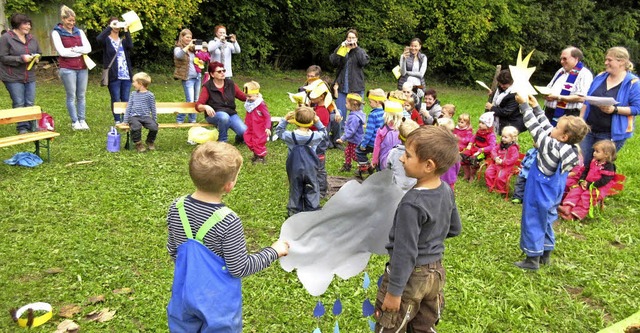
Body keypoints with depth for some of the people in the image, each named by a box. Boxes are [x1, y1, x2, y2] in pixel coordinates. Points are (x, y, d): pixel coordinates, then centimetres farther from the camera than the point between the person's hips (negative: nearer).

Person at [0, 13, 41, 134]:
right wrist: (21, 58, -21)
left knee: (30, 103, 9)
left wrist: (36, 57, -5)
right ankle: (22, 127, 9)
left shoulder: (32, 38, 8)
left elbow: (39, 53, 19)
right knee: (19, 104, 0)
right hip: (13, 78, -5)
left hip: (30, 77, 5)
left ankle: (32, 125, 17)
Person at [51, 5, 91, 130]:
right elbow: (62, 52, -11)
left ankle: (82, 120, 15)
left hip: (82, 67, 4)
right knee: (71, 96, 1)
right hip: (67, 68, -4)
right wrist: (80, 51, -5)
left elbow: (88, 48, 0)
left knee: (81, 95, 8)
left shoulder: (79, 32, 12)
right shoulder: (56, 33, 0)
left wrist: (73, 49, -11)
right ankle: (75, 122, 8)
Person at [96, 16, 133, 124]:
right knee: (116, 99, 0)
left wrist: (126, 31, -9)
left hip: (126, 75, 3)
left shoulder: (124, 40, 16)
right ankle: (117, 121, 8)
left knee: (126, 99, 6)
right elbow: (99, 38, -19)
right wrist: (110, 27, -13)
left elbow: (131, 47, -6)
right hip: (114, 76, -3)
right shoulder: (107, 40, 4)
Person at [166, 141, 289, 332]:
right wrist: (274, 251, -8)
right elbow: (239, 268, -19)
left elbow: (173, 250, 4)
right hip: (218, 302, -5)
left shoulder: (176, 208, -11)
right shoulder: (228, 222, -28)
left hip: (185, 293, 5)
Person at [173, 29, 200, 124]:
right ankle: (179, 119, 4)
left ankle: (193, 120, 18)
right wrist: (188, 46, -31)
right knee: (190, 101, -11)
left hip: (198, 77, 6)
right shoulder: (178, 48, -4)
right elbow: (178, 55, -28)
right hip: (188, 78, -6)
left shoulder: (193, 48, 15)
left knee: (196, 101, 8)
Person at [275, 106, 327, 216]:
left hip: (295, 169, 1)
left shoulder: (290, 136, -13)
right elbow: (323, 133, 10)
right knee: (312, 190, 12)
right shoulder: (315, 136, -12)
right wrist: (318, 122, 2)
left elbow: (279, 131, 5)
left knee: (295, 190, 14)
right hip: (310, 169, 0)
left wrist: (285, 119, 0)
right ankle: (312, 211, 16)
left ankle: (294, 211, 22)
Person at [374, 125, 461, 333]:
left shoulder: (412, 203, -28)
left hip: (410, 276, -8)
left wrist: (394, 291, -17)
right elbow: (455, 229, 11)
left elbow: (405, 252, -25)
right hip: (435, 272, 8)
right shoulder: (446, 191, -4)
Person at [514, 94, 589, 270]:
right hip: (552, 195, 8)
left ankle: (532, 259, 14)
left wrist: (524, 104, -15)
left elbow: (535, 128, -22)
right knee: (545, 222, 22)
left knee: (533, 223, 5)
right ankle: (545, 254, 34)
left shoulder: (552, 148, -28)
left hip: (539, 195, -8)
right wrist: (535, 106, 9)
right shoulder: (570, 149, -6)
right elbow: (545, 126, 4)